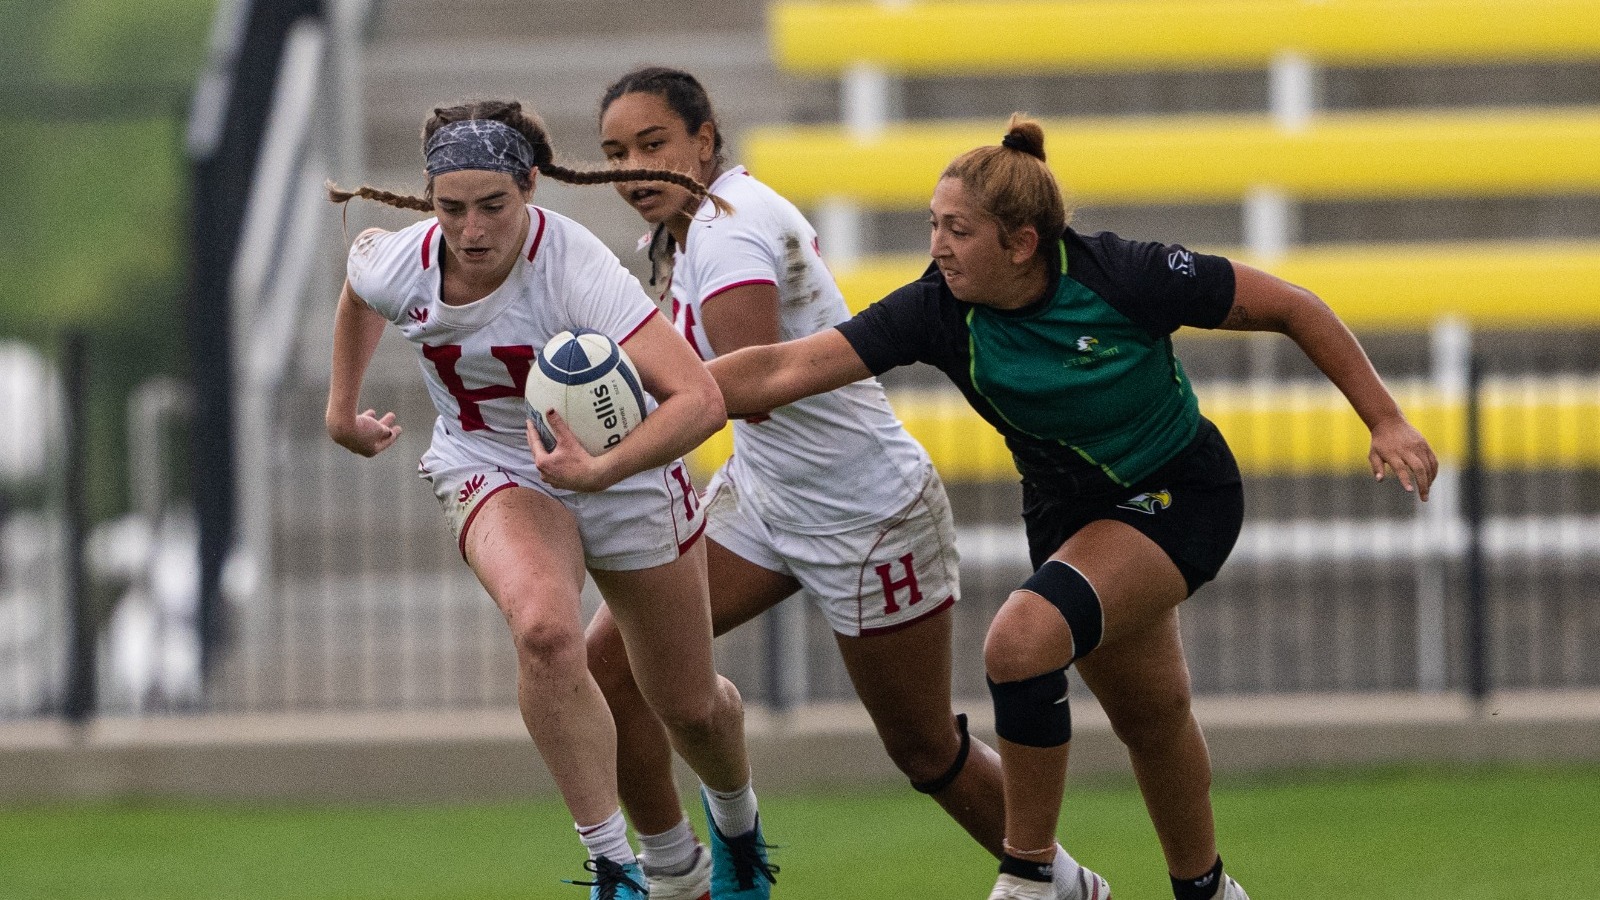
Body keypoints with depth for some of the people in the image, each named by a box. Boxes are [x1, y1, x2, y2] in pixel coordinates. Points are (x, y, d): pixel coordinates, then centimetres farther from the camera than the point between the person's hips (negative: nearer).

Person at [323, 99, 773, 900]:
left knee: (689, 708, 11)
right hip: (493, 471, 1)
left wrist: (601, 471, -53)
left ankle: (738, 823, 48)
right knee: (545, 631, -33)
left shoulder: (573, 269, -34)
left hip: (624, 467, -1)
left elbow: (699, 398, -42)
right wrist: (343, 405, 18)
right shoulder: (396, 267, -20)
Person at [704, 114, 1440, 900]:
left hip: (1180, 496, -5)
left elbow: (1291, 309, -16)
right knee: (1148, 714, 18)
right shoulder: (938, 311, -18)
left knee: (1022, 642, -26)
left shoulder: (1122, 276, -27)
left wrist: (1385, 421, -14)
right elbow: (783, 370, -21)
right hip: (1068, 512, 5)